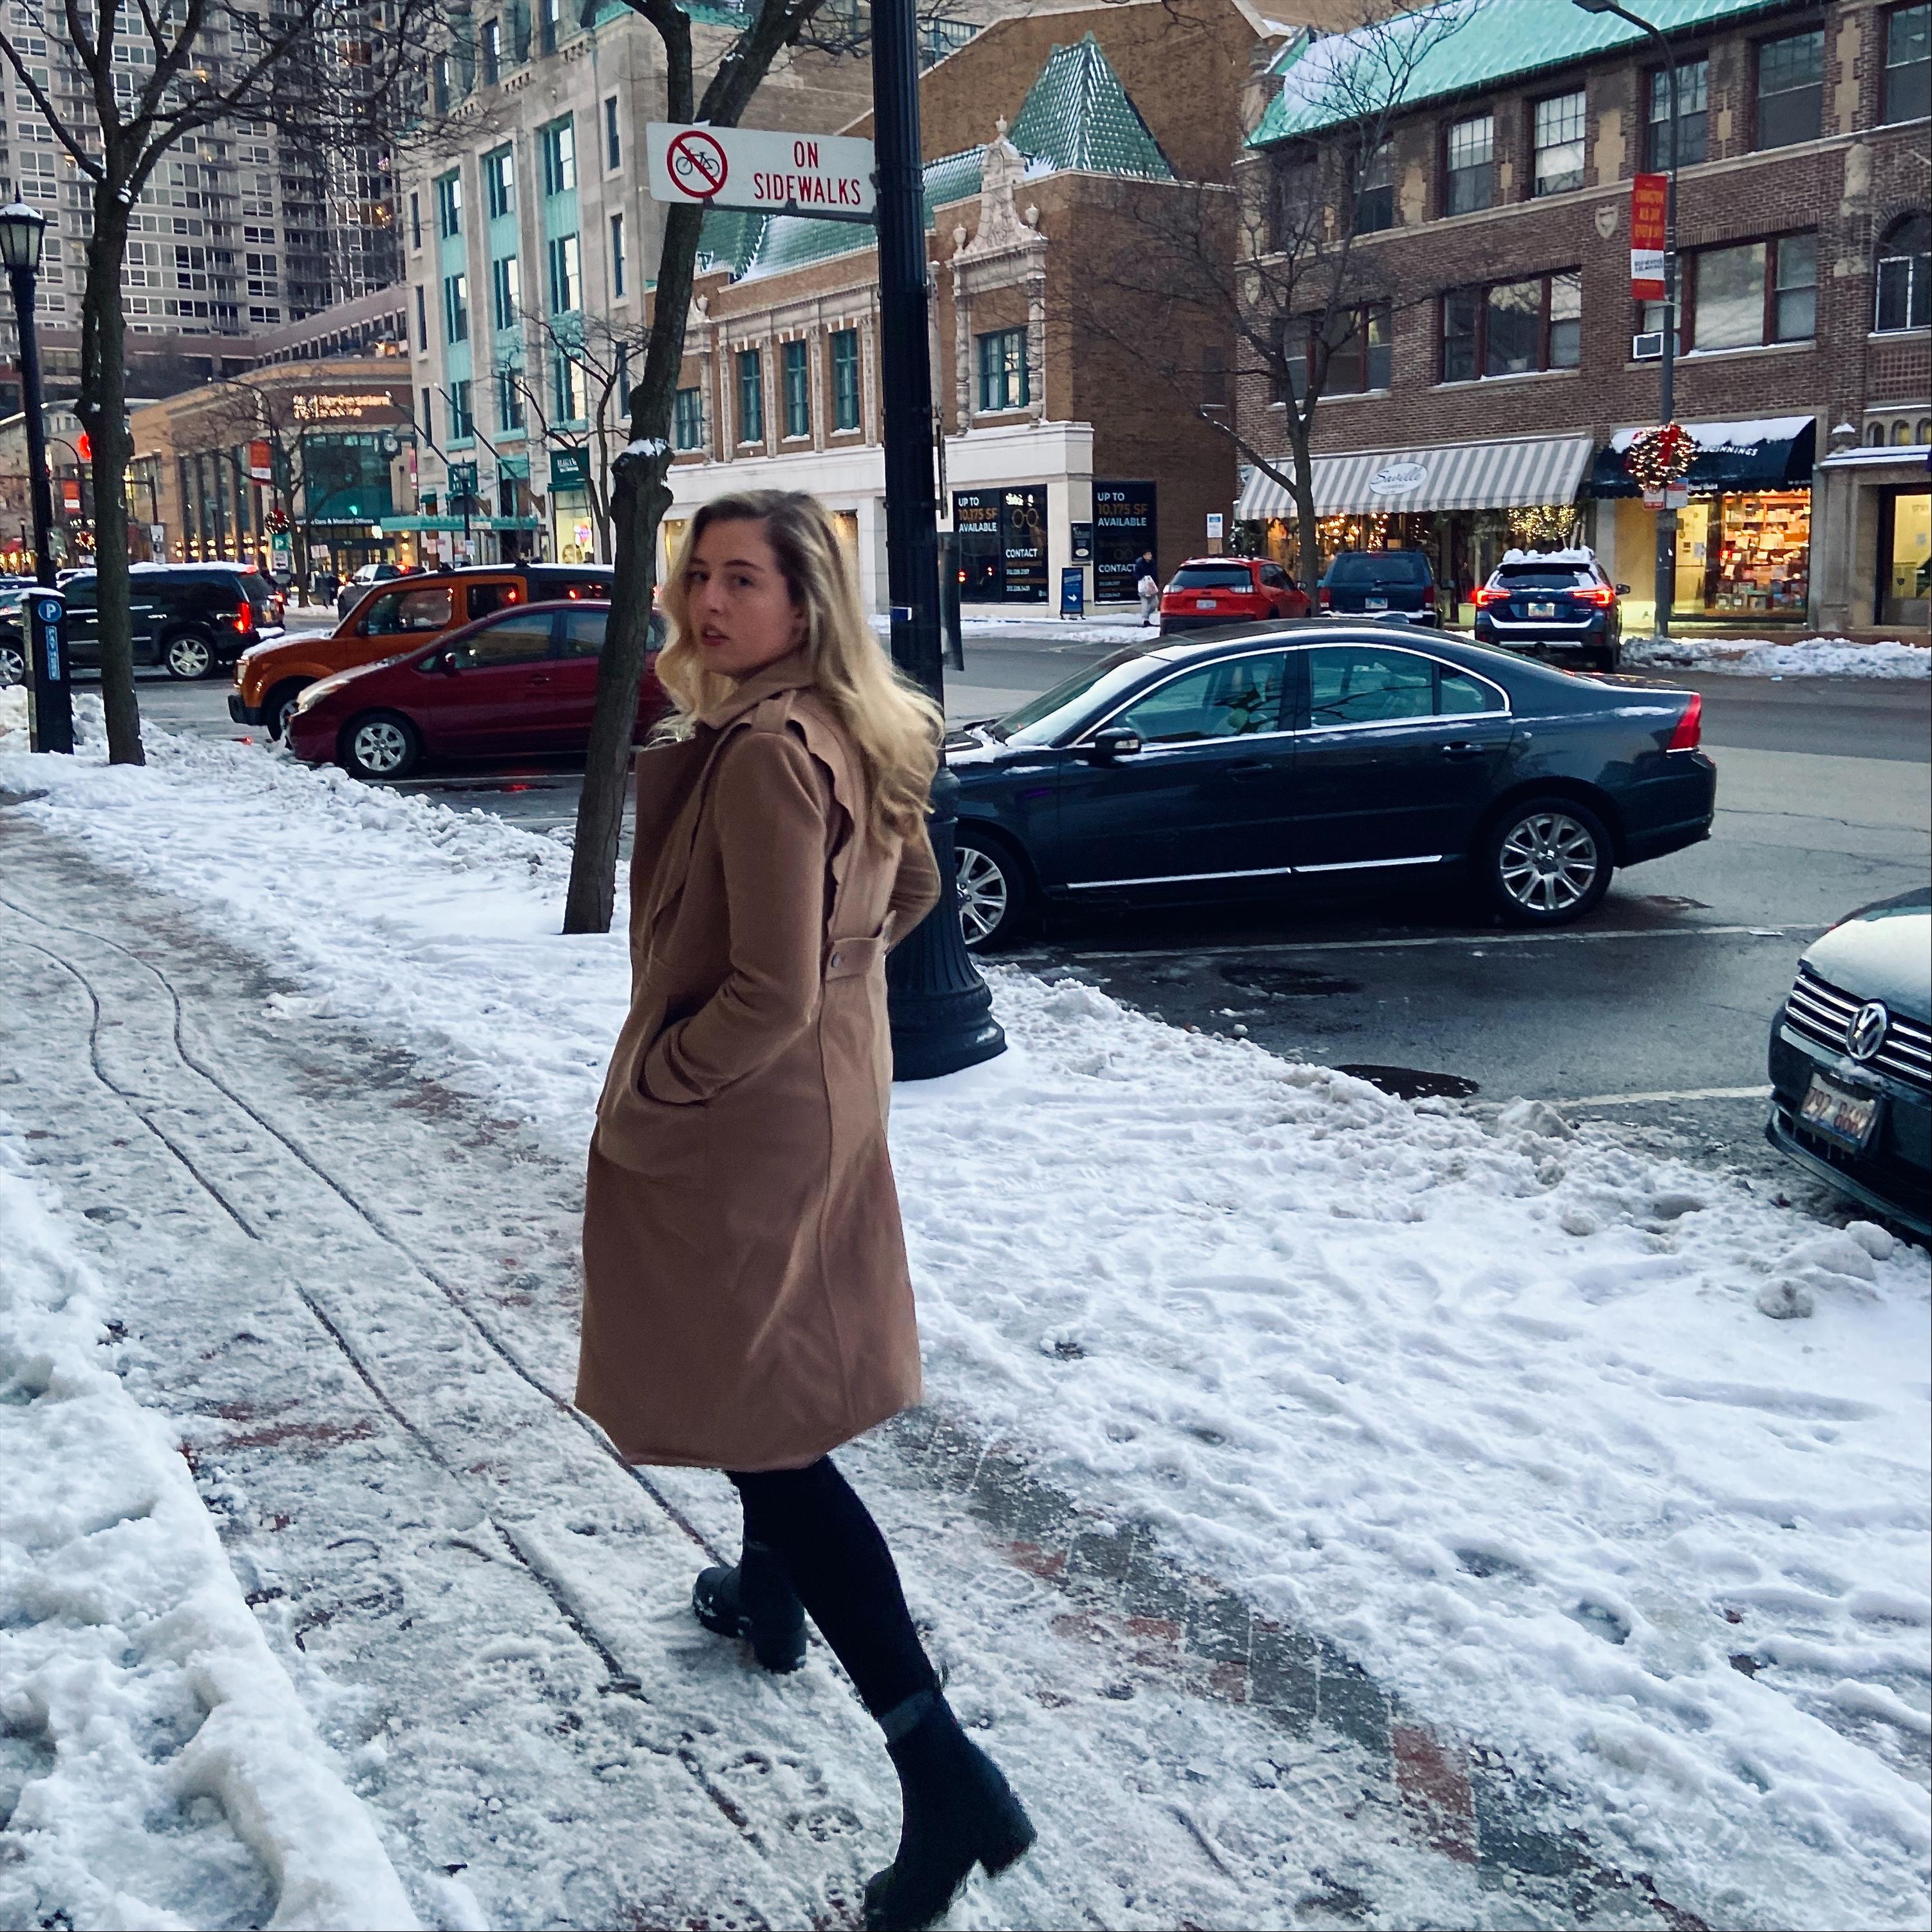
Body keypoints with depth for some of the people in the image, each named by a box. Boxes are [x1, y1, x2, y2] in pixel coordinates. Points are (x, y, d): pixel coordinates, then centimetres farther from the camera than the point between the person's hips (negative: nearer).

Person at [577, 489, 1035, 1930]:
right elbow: (909, 892, 18)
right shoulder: (858, 737, 4)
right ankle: (770, 1591, 52)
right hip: (827, 1092, 10)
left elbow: (770, 993, -27)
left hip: (735, 1120, -10)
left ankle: (944, 1772, -5)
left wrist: (646, 1088, -14)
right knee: (777, 1371, 28)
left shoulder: (764, 754, -26)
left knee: (763, 1422, -3)